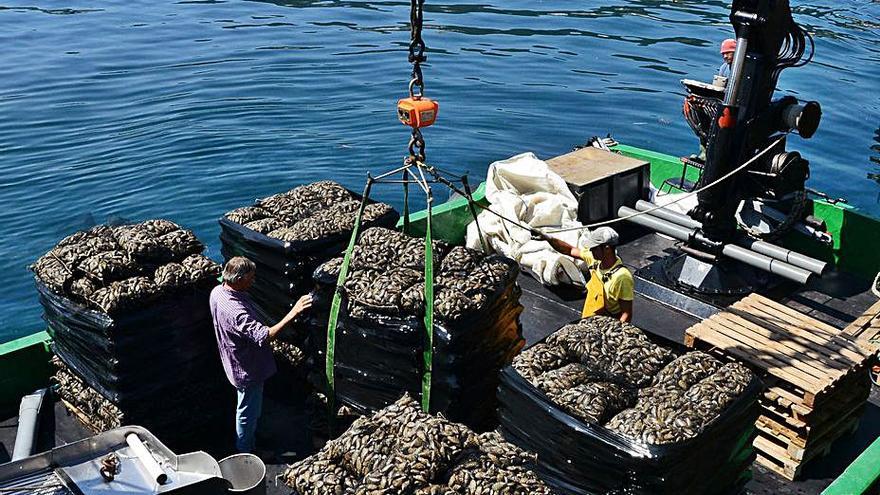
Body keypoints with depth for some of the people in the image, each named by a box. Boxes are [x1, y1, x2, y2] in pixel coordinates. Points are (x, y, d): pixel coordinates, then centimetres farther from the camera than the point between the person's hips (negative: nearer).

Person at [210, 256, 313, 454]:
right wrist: (292, 314, -51)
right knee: (248, 412, 15)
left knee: (250, 408, 32)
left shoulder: (217, 291, -11)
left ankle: (250, 436, 55)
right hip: (247, 370, -9)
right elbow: (265, 336, -48)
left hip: (236, 362, 9)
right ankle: (244, 452, 37)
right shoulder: (236, 311, -41)